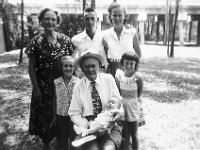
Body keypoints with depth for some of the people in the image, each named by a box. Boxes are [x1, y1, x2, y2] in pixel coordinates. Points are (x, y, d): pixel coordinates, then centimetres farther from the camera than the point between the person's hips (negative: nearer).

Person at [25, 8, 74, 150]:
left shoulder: (65, 39, -2)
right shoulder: (36, 42, -8)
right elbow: (31, 67, -6)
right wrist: (36, 88, -8)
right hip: (44, 85, -2)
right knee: (45, 114, 10)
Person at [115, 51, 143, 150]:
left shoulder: (137, 78, -14)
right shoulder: (119, 76, -8)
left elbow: (140, 93, -3)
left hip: (133, 109, -1)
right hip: (122, 108, 2)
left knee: (134, 135, 15)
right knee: (125, 136, 12)